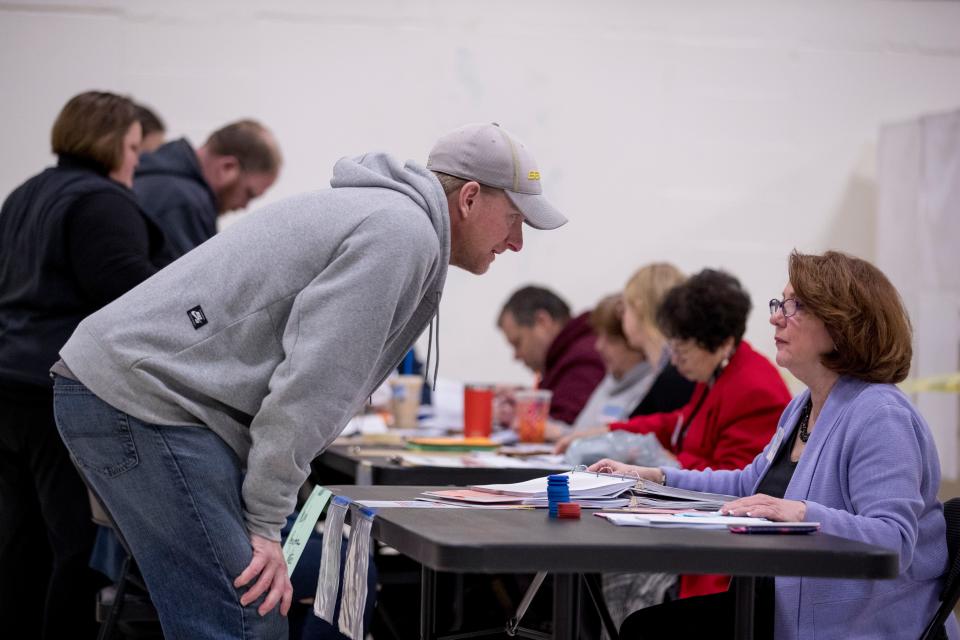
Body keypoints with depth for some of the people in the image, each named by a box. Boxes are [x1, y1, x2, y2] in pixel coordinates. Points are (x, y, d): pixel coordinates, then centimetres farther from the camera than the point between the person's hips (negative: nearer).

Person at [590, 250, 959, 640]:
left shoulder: (879, 418, -18)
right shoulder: (804, 407, 15)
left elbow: (893, 542, -28)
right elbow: (750, 486, 29)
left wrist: (803, 514, -40)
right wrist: (655, 478, 21)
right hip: (785, 607, 10)